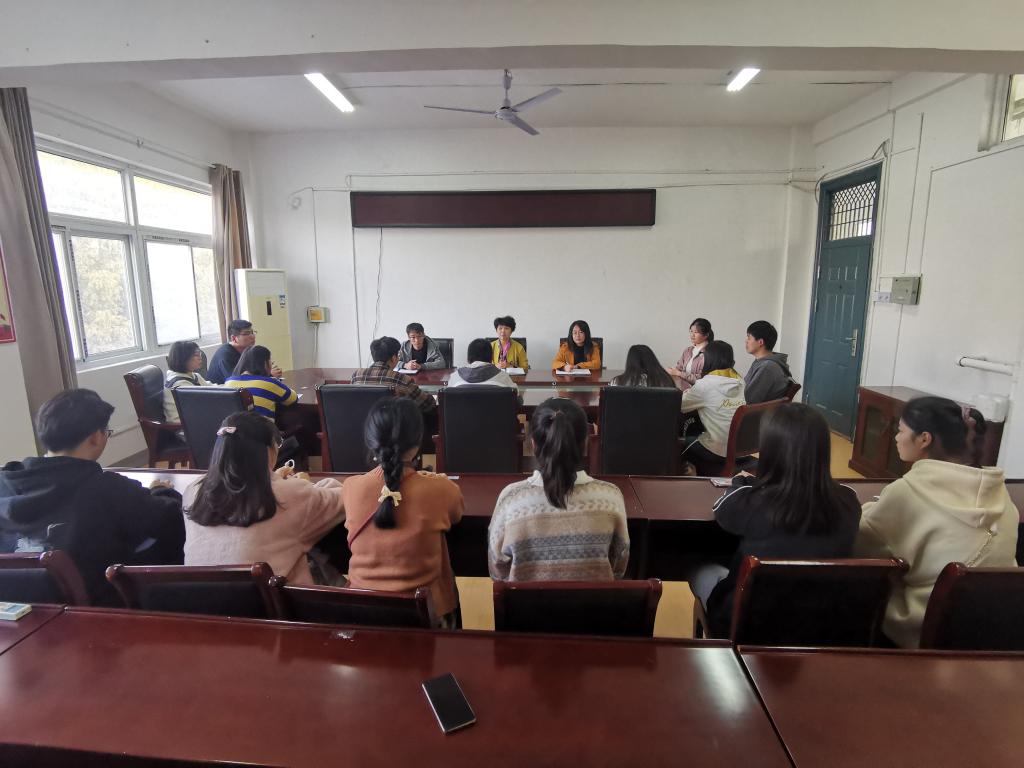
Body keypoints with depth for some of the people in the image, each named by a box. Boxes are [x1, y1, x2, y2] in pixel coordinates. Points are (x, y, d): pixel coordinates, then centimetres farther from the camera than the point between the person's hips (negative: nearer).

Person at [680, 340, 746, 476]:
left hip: (720, 451, -7)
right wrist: (693, 392, 11)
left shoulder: (706, 384, -17)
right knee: (695, 436, 28)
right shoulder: (739, 381, 3)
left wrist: (688, 393, 10)